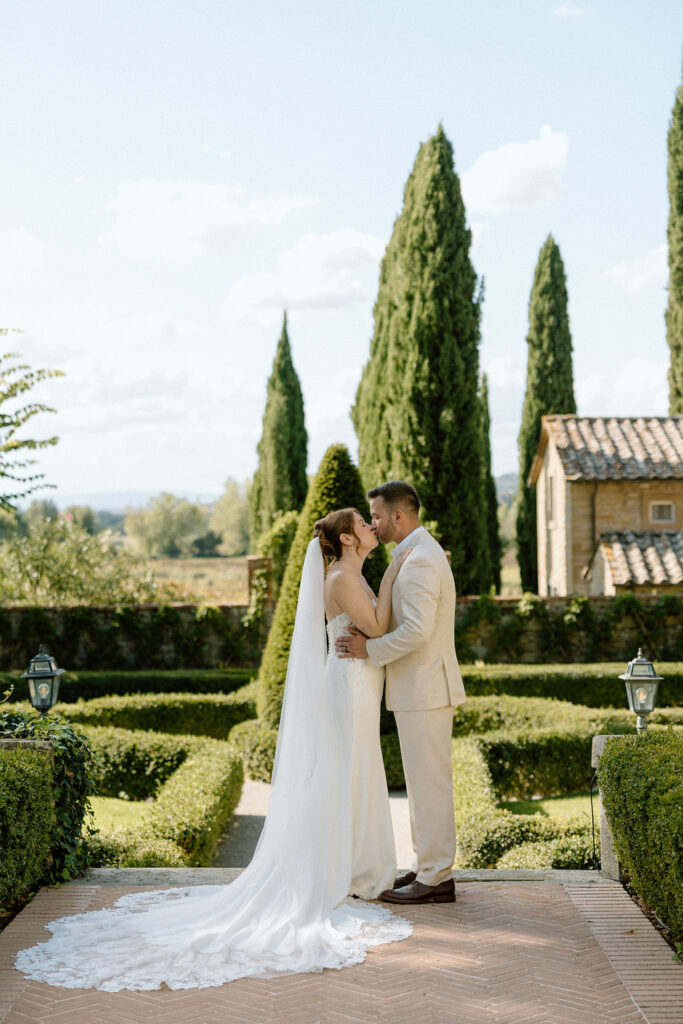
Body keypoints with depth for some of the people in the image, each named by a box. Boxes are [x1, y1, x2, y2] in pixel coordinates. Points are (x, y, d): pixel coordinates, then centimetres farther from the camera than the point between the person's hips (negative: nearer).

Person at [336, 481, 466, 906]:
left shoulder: (420, 560, -18)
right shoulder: (420, 553, 16)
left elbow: (417, 630, -27)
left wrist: (370, 650, -18)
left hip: (425, 689, -11)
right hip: (419, 687, 11)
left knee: (429, 781, -5)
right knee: (425, 781, 14)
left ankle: (435, 879, 1)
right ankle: (430, 866, 22)